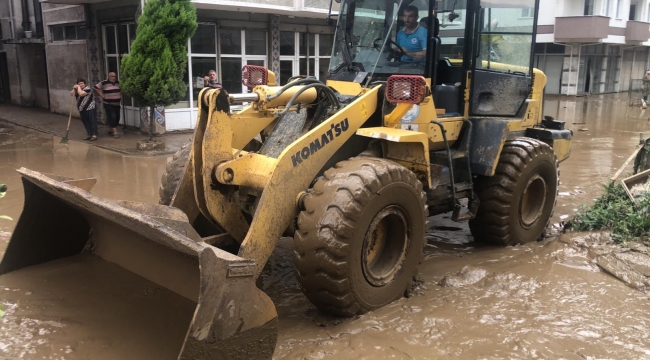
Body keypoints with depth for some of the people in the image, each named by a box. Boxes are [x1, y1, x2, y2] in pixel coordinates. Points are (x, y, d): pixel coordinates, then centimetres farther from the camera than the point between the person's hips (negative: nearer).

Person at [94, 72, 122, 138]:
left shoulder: (118, 83, 10)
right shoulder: (104, 83, -8)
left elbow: (121, 90, 29)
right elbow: (95, 88, -7)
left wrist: (120, 95, 14)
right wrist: (101, 95, -10)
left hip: (117, 104, 6)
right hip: (108, 105, -6)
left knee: (117, 118, 7)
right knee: (112, 118, -12)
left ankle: (112, 131, 25)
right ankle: (115, 132, -14)